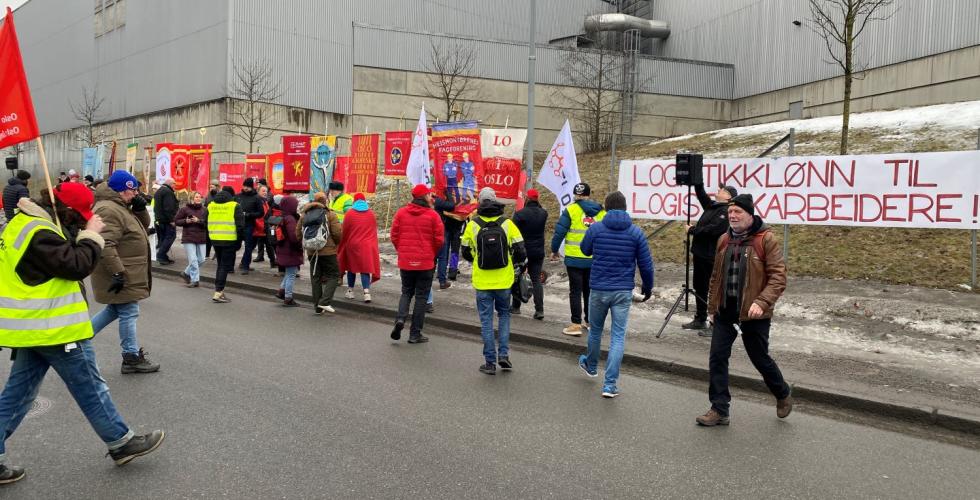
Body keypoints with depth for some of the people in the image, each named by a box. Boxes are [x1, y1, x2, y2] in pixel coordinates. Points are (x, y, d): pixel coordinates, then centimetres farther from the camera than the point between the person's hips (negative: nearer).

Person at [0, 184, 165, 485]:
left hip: (30, 326, 10)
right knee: (90, 387, 3)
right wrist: (91, 235, -13)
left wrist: (79, 235, 1)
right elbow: (78, 265, -25)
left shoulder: (24, 223, 11)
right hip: (54, 327, -10)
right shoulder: (39, 233, -22)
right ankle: (122, 443, 17)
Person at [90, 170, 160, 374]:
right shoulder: (109, 210, -21)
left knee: (115, 309, 22)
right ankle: (132, 357, 8)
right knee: (129, 313, -1)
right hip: (123, 276, -10)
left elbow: (144, 225, 19)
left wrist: (140, 210, -1)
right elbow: (106, 246, -28)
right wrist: (118, 273, -28)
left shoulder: (121, 207, 12)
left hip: (126, 273, 10)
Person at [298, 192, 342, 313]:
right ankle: (325, 302, -9)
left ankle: (317, 307, 12)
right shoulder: (330, 214, -6)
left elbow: (298, 233, 9)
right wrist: (336, 244, 8)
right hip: (328, 251, -5)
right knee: (333, 275, 5)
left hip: (311, 252, 5)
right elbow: (338, 233, -11)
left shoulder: (304, 215, 9)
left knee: (315, 278, 11)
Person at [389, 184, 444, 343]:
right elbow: (439, 239, -7)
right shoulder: (433, 215, -8)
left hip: (405, 261, 3)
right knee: (421, 296, 7)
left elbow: (394, 236, 1)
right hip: (425, 262, -3)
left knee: (406, 292, 20)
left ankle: (400, 319, -6)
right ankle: (415, 334, 9)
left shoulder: (401, 213, 0)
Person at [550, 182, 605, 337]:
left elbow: (559, 231, -8)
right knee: (590, 291, 16)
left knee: (576, 291, 1)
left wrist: (554, 250, 4)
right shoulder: (601, 212, 6)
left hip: (575, 259, -4)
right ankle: (589, 321, 25)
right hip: (595, 260, 4)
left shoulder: (571, 210, -8)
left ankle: (576, 325, 0)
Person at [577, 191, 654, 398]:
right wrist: (647, 287, 15)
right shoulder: (636, 232, -4)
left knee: (595, 330, 21)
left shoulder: (595, 228, -6)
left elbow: (585, 250, 12)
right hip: (623, 292, 0)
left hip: (598, 289, 1)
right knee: (618, 336, 3)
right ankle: (610, 384, -1)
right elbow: (646, 264, 0)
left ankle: (591, 365, 45)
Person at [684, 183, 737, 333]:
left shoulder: (726, 212, -14)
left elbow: (711, 230, -23)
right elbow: (701, 195, 27)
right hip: (700, 253, 9)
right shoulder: (711, 205, 14)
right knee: (699, 288, 16)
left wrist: (692, 230, -12)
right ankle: (700, 320, 28)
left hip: (711, 257, -9)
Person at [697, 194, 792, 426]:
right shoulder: (724, 240, 7)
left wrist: (762, 302, -27)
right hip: (725, 312, 5)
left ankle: (783, 394, 38)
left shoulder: (765, 239, -10)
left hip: (753, 314, -5)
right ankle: (720, 409, 10)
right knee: (717, 358, 0)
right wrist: (712, 305, 16)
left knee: (760, 359, 10)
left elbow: (778, 276, -15)